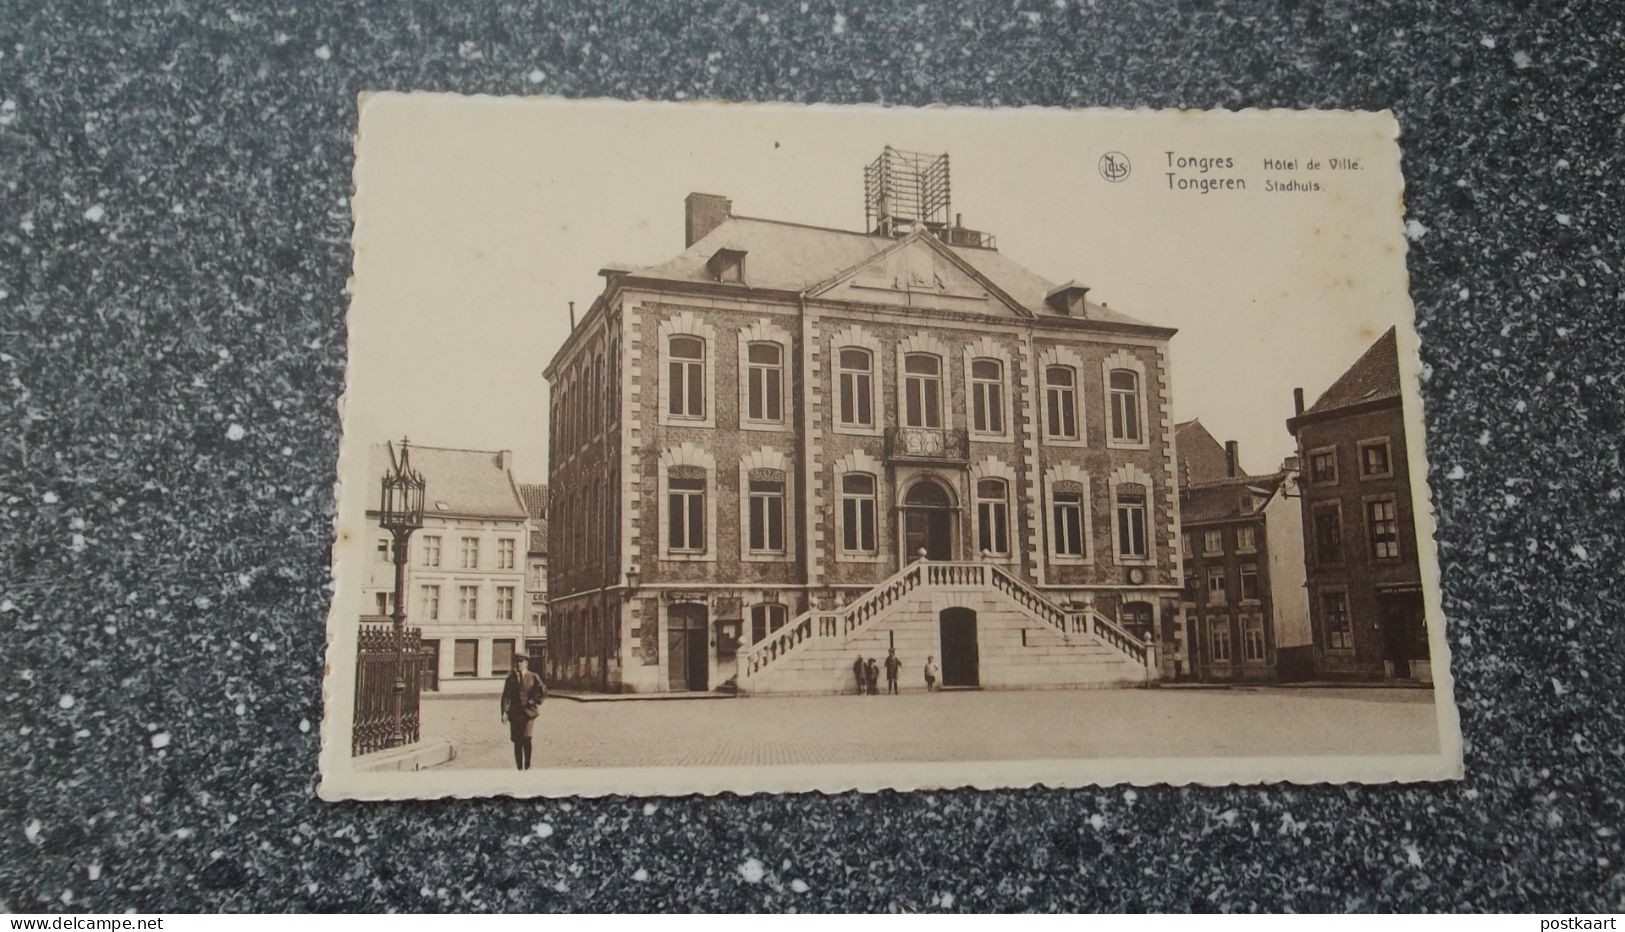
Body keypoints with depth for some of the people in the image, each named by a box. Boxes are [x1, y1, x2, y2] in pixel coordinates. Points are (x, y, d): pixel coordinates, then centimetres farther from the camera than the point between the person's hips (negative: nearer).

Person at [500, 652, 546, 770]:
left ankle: (527, 766, -4)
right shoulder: (510, 678, 8)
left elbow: (543, 692, 7)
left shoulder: (533, 677, 2)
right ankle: (519, 768, 11)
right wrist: (504, 712, -4)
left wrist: (535, 702, 0)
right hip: (514, 713, 3)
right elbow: (505, 696, 4)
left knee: (526, 738, -16)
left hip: (528, 712, -3)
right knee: (517, 742, 3)